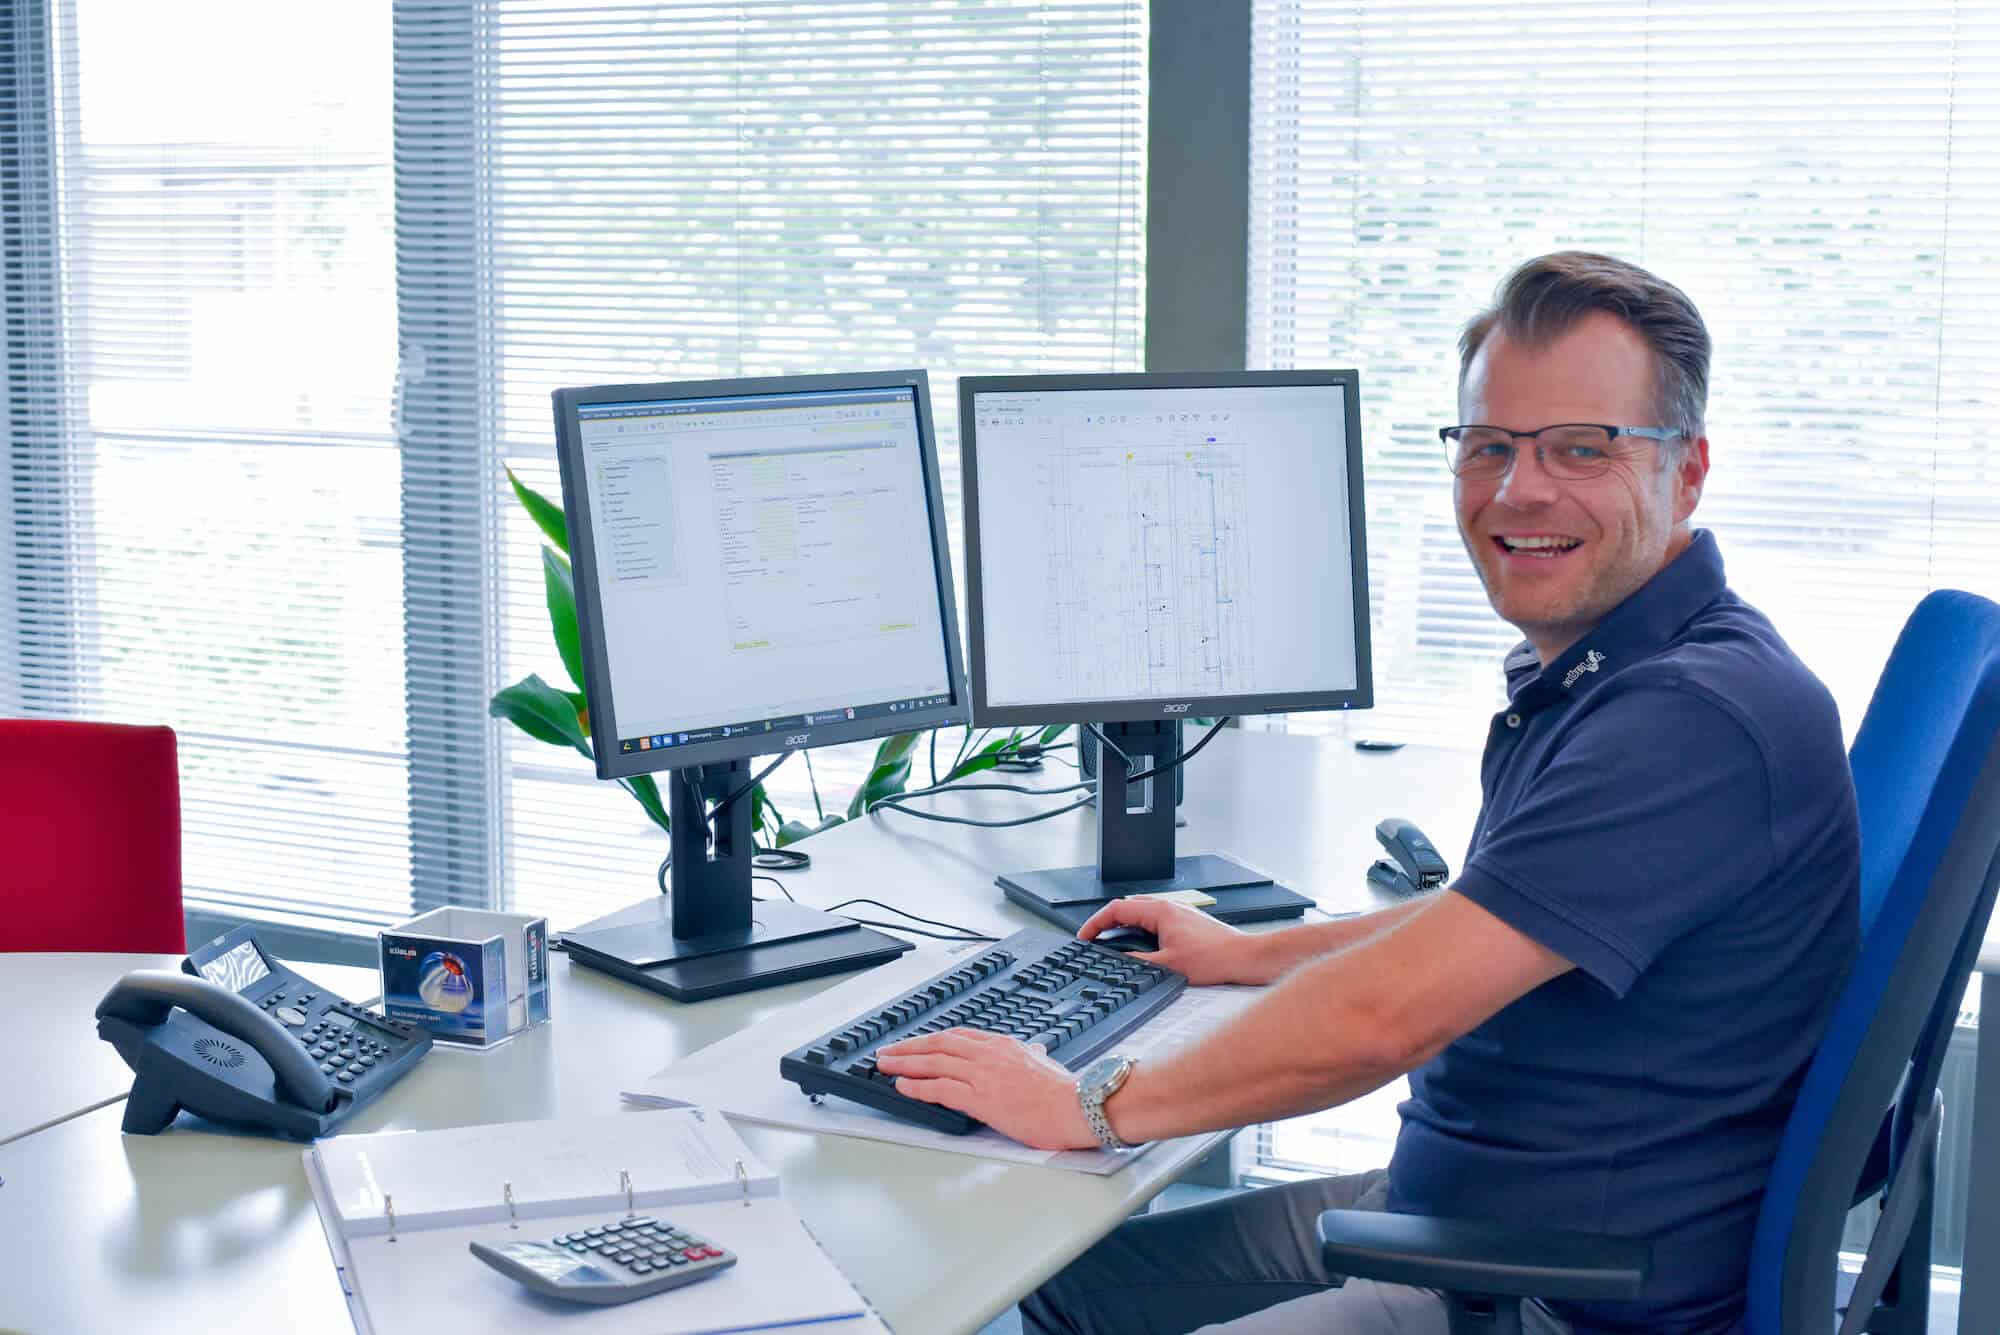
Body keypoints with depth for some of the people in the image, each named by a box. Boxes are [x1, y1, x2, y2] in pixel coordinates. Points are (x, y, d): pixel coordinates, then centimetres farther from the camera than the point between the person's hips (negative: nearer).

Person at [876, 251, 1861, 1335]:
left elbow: (1382, 1016, -28)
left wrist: (1091, 1107, -18)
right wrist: (1246, 955, 26)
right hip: (1431, 1208, 10)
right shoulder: (1572, 677, 10)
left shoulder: (1700, 716, -26)